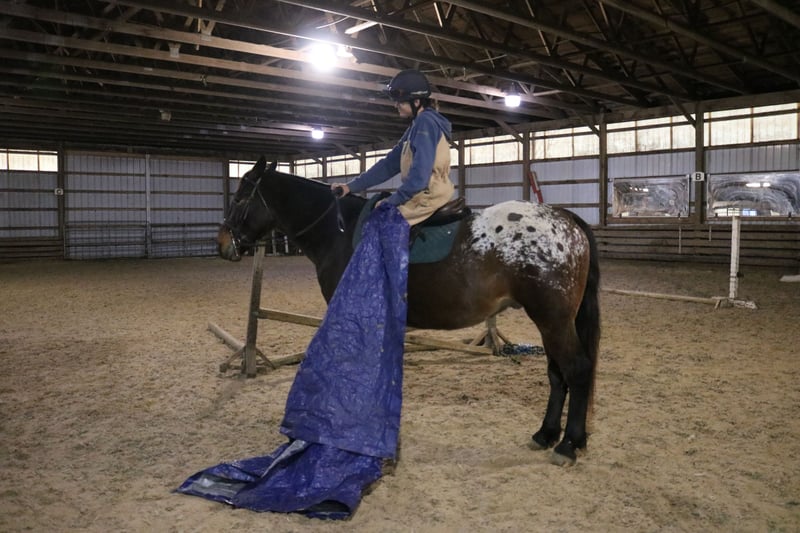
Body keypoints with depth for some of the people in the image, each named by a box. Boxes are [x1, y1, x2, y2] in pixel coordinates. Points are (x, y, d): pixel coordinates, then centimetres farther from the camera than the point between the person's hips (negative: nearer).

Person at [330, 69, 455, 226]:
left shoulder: (426, 122, -13)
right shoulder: (418, 125, 18)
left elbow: (420, 174, -22)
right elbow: (390, 163, 18)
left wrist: (392, 200, -13)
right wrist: (352, 186, 13)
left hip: (428, 197, -10)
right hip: (422, 195, 10)